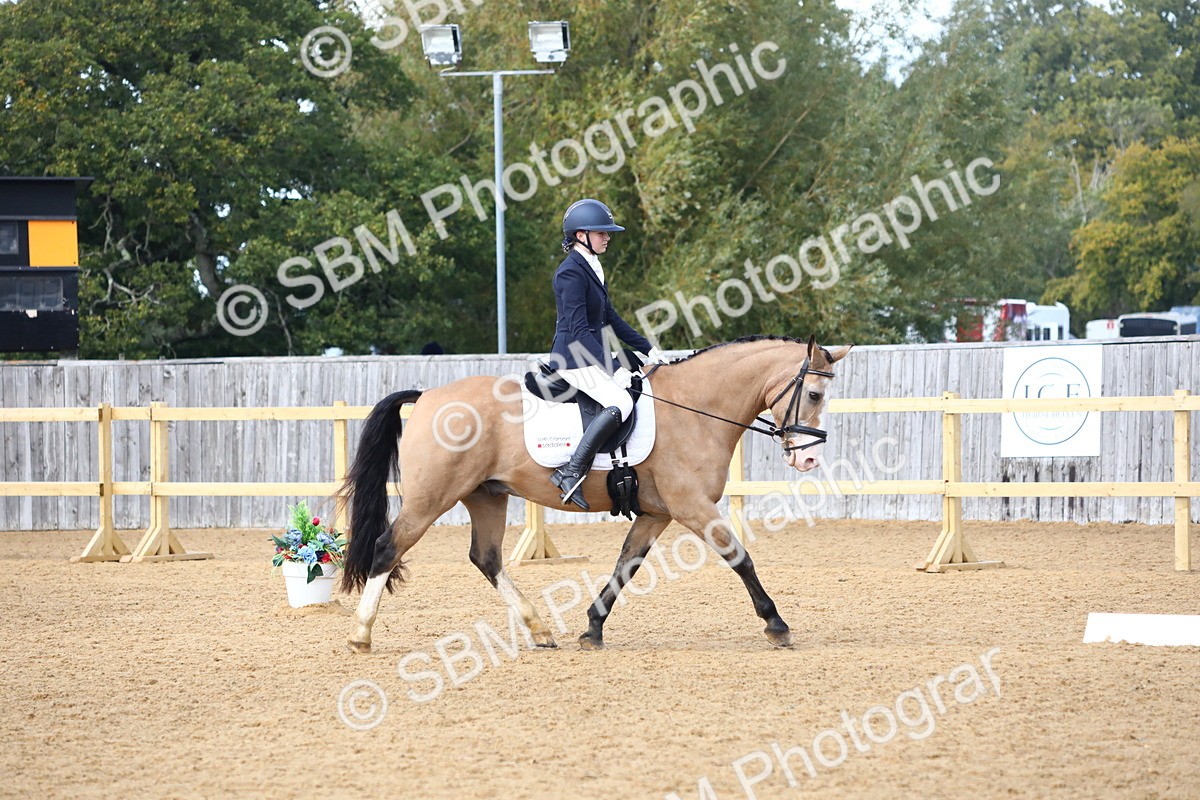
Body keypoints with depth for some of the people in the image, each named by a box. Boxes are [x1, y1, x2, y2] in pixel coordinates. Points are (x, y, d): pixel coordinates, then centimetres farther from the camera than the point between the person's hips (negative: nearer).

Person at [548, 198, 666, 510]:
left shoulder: (591, 268, 14)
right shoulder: (571, 273, -16)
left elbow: (610, 318, 21)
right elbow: (579, 330, -22)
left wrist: (647, 349, 14)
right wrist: (614, 369, -24)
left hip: (592, 356, 11)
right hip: (575, 358, -11)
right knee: (620, 403, -27)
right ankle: (570, 473, -28)